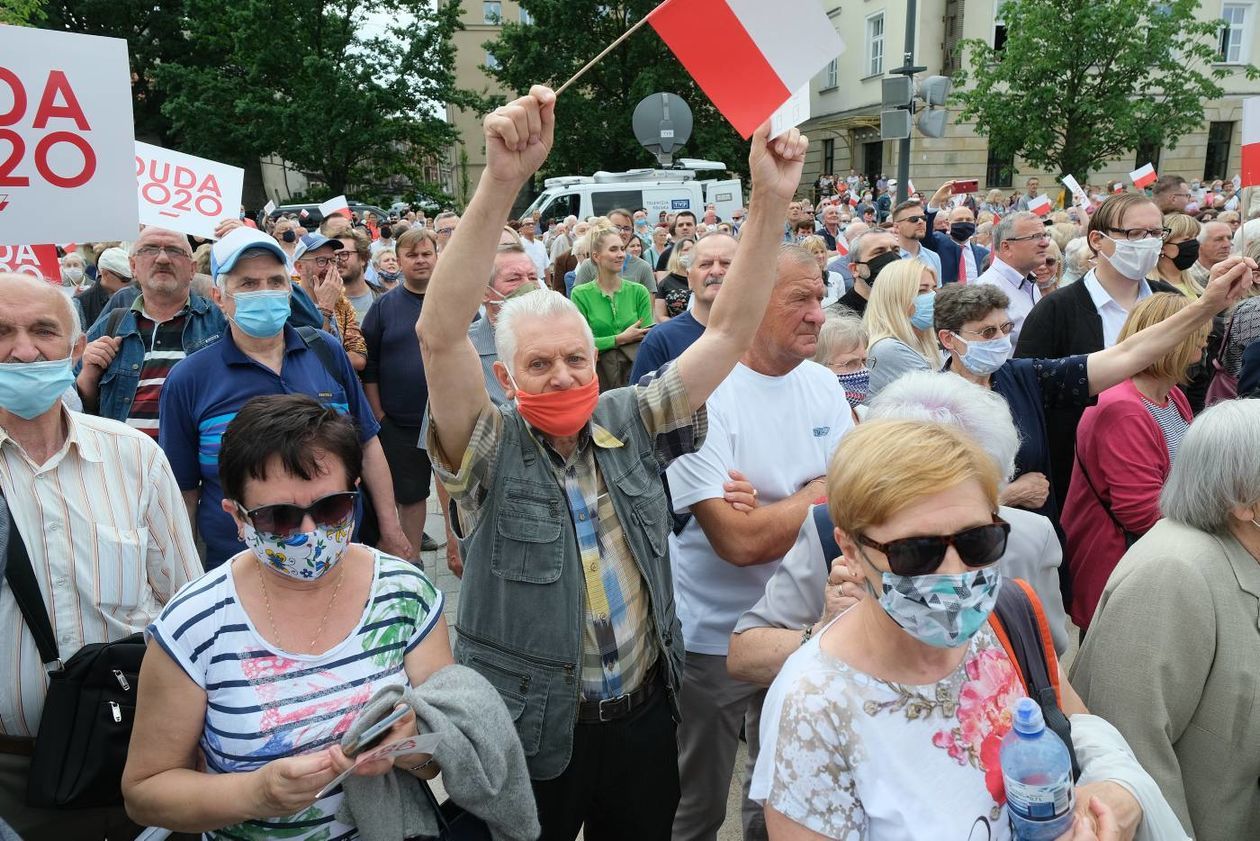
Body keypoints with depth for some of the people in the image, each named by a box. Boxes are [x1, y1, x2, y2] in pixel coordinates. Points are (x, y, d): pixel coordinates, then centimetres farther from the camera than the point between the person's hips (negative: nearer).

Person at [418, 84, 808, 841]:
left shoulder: (632, 425, -2)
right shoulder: (491, 449, -13)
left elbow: (730, 333, -7)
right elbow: (440, 335, -29)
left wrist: (772, 202, -19)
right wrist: (503, 181, -40)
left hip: (645, 714, 4)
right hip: (531, 730, -3)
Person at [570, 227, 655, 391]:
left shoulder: (639, 291, 5)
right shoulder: (580, 294, -1)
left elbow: (647, 337, 1)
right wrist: (620, 339, -14)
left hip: (635, 370, 2)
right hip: (599, 374, -2)